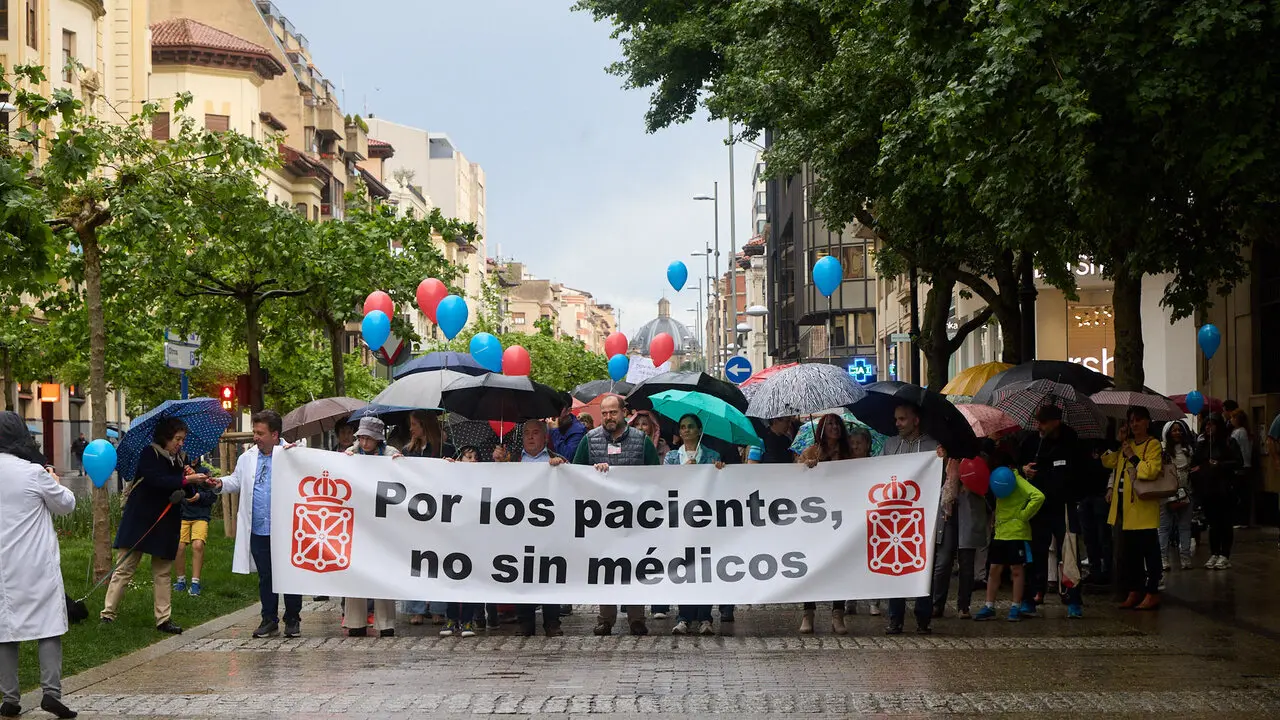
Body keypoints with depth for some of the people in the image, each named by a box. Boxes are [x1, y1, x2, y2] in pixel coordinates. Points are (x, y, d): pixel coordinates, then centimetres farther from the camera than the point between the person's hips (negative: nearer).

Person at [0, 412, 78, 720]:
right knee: (48, 625, 3)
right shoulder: (34, 473, -12)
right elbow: (66, 504, 2)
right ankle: (51, 691, -5)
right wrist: (56, 483, 21)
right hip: (37, 566, -4)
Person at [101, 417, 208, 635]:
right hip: (141, 520, -7)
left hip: (165, 525, 7)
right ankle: (108, 614, 0)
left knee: (162, 572, 7)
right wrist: (185, 480, -26)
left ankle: (163, 619, 9)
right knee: (125, 568, -4)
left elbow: (183, 492, 12)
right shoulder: (150, 454, -7)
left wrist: (194, 481, -8)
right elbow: (156, 480, -23)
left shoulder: (177, 461, 13)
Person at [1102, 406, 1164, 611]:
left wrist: (1132, 457, -16)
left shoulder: (1153, 444, -6)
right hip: (1125, 506, 8)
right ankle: (1134, 592, 19)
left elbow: (1151, 470, -21)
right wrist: (1117, 443, 2)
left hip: (1143, 508, -8)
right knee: (1130, 552, 12)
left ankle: (1152, 593, 1)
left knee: (1149, 551, -3)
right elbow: (1109, 463, 10)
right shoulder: (1126, 444, 16)